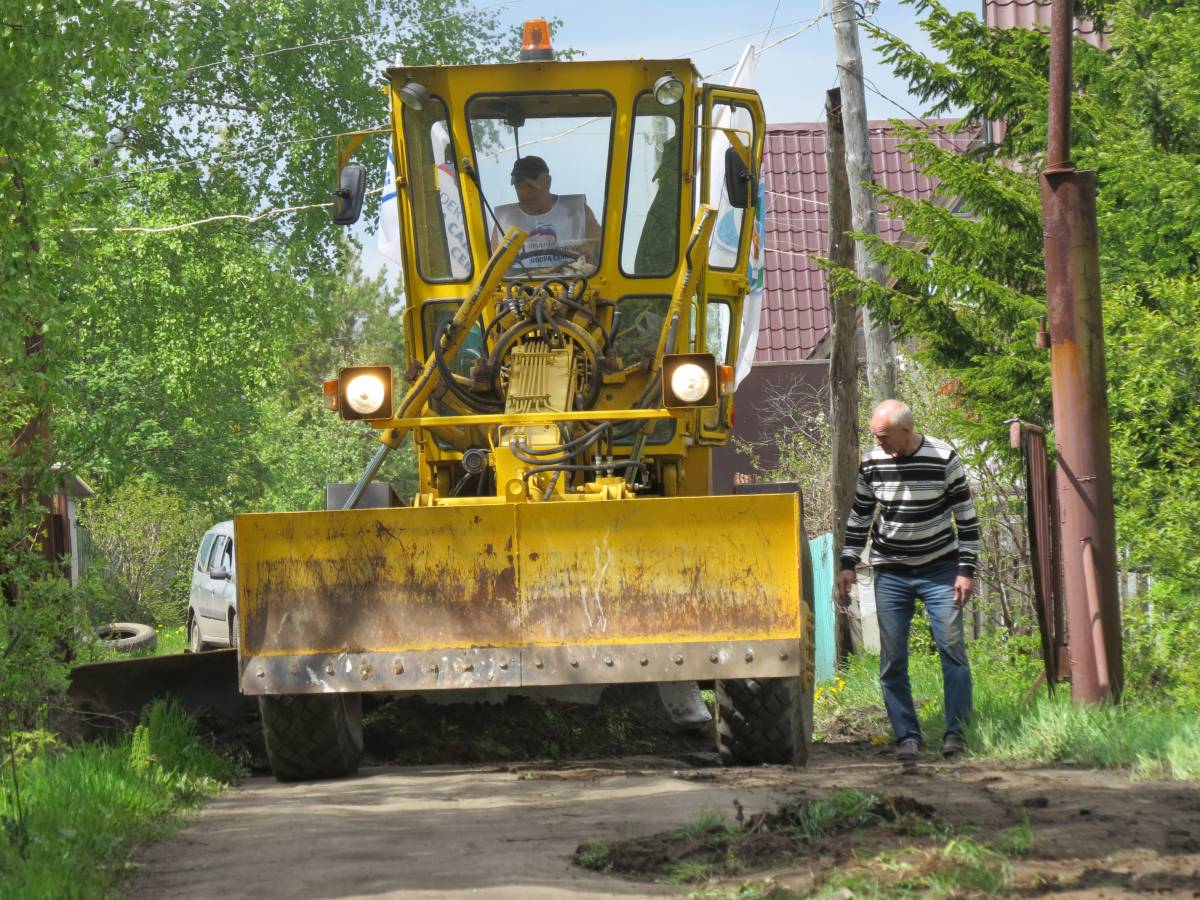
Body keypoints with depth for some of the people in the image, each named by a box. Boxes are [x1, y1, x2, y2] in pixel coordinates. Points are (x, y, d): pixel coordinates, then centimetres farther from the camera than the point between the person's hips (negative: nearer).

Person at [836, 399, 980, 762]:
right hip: (891, 574, 3)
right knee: (892, 660, -1)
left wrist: (967, 570, -9)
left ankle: (957, 732, -3)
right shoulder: (872, 463, -2)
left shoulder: (944, 459, -11)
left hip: (939, 569, -3)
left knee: (952, 649, -8)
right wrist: (848, 564, 5)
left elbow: (966, 516, -5)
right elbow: (859, 516, 10)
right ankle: (906, 736, 5)